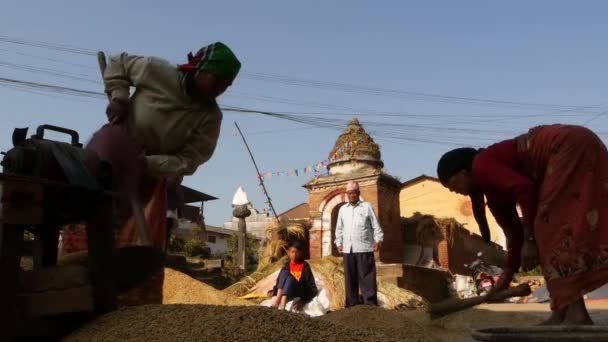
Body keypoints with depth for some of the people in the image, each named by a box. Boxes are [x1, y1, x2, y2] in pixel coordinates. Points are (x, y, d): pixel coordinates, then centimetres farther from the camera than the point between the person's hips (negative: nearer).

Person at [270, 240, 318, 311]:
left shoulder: (305, 266, 3)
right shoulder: (287, 266, 12)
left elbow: (311, 283, -2)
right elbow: (279, 280, 15)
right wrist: (274, 291, -6)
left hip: (299, 293, -3)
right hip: (285, 291, 3)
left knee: (290, 278, -32)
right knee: (285, 272, -21)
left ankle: (283, 303, -51)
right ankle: (278, 298, -40)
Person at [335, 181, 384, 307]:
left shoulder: (366, 206, 4)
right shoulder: (342, 209, 15)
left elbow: (375, 226, 2)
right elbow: (339, 228, 18)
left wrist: (378, 240, -9)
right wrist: (339, 243, 8)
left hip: (364, 248, -4)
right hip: (347, 249, 4)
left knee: (366, 278, -4)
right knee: (350, 278, 7)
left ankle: (370, 305, 0)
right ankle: (352, 305, 15)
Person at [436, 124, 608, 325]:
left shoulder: (482, 166, -8)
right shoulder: (492, 187, 19)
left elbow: (525, 189, -23)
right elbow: (514, 231, 22)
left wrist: (529, 240, -16)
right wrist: (507, 277, 26)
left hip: (573, 147, -10)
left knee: (551, 226, -12)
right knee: (549, 227, 8)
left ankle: (576, 314, -15)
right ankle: (562, 312, 8)